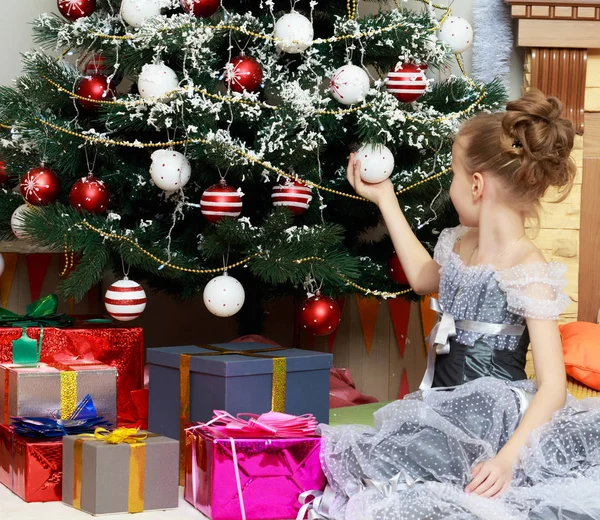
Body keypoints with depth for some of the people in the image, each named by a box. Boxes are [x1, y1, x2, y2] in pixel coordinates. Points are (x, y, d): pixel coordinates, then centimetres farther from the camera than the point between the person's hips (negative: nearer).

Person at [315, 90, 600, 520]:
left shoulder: (531, 274, -14)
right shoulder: (460, 246, 10)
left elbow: (552, 386, -17)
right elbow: (423, 278, 35)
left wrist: (508, 458, -29)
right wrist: (385, 198, 35)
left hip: (498, 420, -8)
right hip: (445, 409, 8)